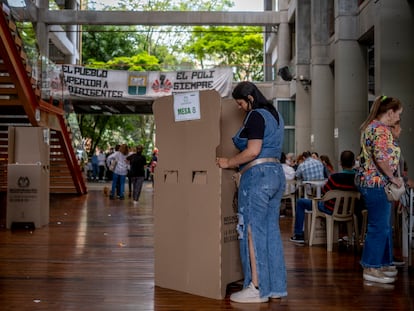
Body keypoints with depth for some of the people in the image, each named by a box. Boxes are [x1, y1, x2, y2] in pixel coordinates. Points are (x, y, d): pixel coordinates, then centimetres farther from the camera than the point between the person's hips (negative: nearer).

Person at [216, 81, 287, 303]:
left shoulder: (255, 116, -10)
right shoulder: (274, 115, 18)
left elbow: (252, 151, -19)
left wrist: (228, 163, -8)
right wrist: (236, 164, 23)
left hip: (258, 175, -10)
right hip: (276, 173, 10)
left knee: (253, 231, -4)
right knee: (271, 230, 10)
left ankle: (257, 288, -2)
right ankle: (277, 286, 15)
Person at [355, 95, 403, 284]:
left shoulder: (371, 126, 16)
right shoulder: (381, 129, -16)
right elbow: (381, 157, -27)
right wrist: (392, 177, -16)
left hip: (369, 181, 11)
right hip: (377, 183, -11)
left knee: (384, 226, 18)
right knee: (379, 227, -4)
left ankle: (382, 263, 27)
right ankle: (371, 269, 3)